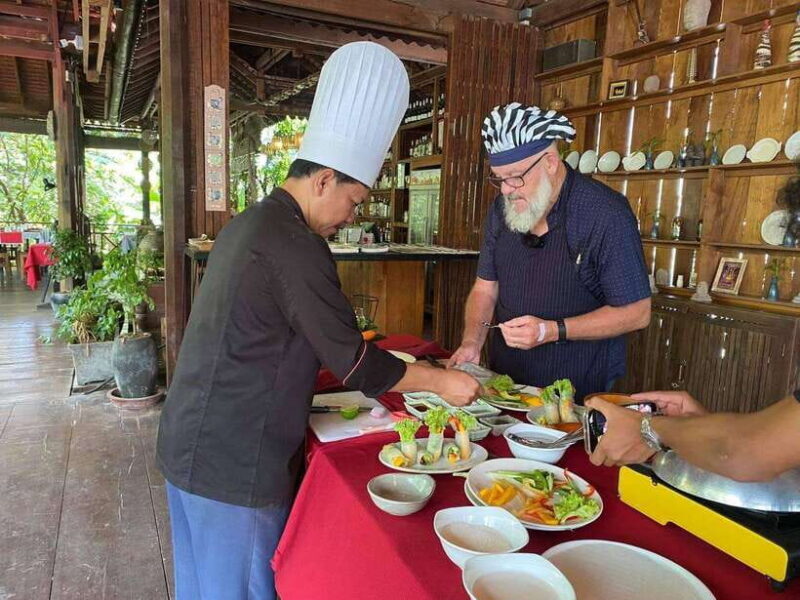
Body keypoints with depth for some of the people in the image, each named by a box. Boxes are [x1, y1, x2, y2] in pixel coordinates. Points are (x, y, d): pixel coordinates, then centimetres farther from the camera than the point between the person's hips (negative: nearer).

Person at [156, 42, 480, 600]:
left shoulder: (250, 224, 7)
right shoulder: (294, 248, -24)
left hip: (193, 444, 9)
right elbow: (354, 361, -20)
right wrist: (442, 382, -7)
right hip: (236, 464, -9)